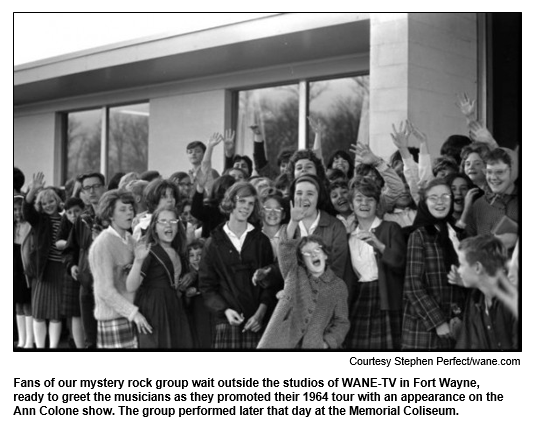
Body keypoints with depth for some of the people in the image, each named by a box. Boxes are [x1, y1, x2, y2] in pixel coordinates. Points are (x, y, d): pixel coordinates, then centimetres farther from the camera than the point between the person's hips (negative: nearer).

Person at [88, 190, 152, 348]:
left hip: (133, 316, 7)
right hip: (114, 318, -7)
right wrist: (133, 313, -17)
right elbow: (105, 290, -16)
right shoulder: (102, 244, -11)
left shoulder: (130, 239, 11)